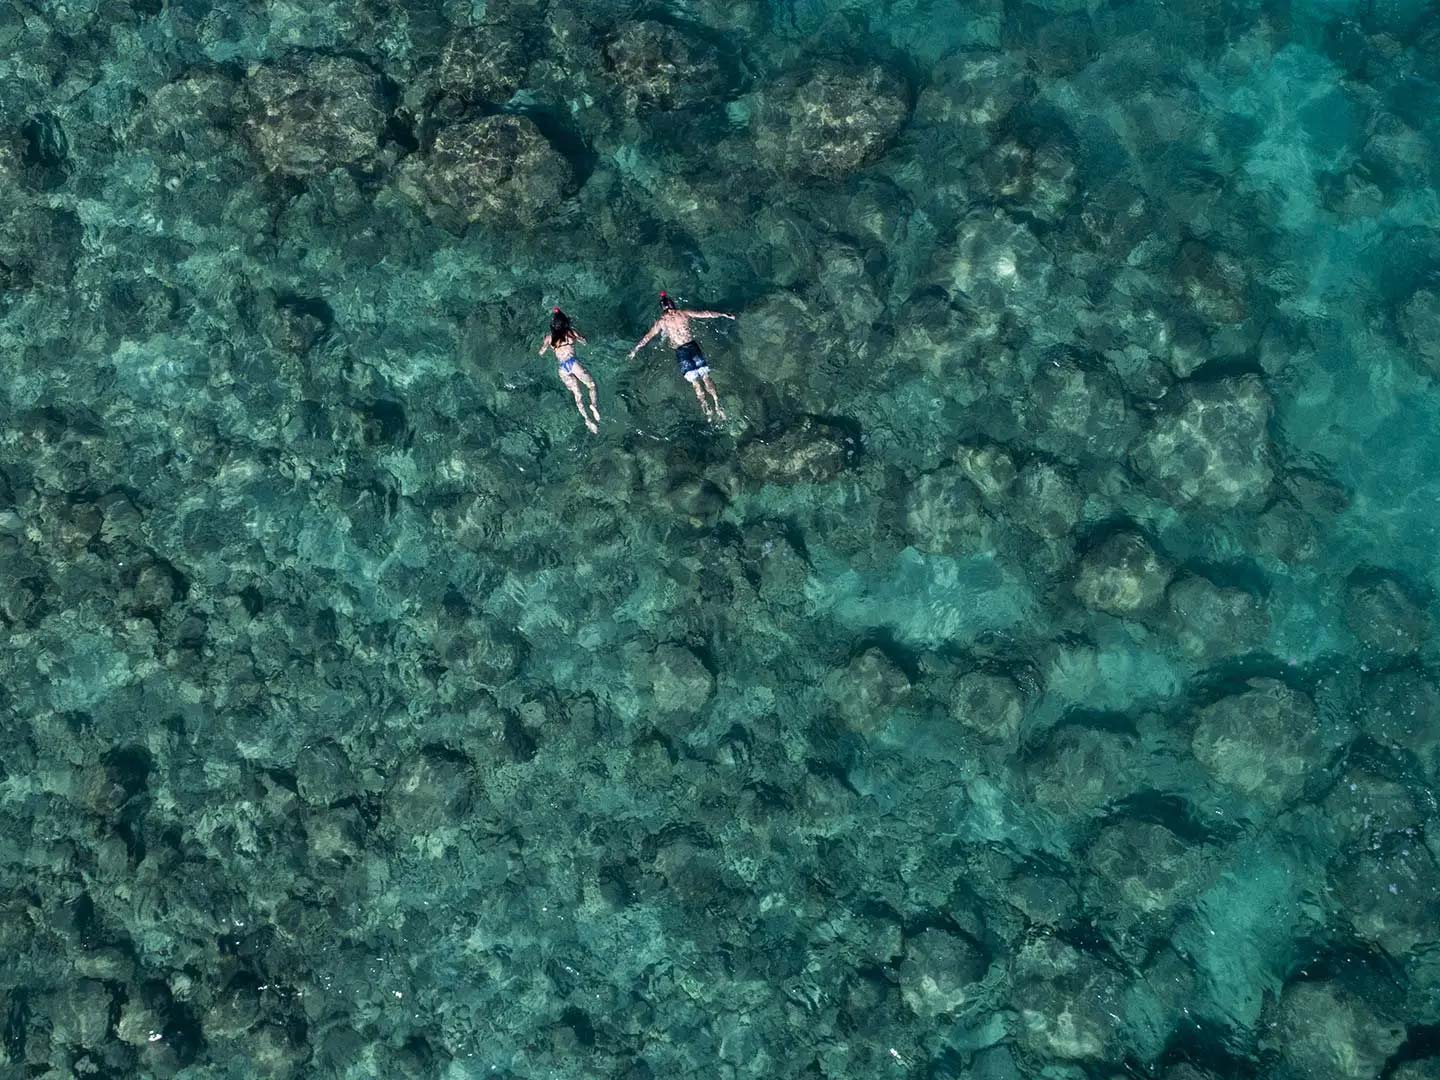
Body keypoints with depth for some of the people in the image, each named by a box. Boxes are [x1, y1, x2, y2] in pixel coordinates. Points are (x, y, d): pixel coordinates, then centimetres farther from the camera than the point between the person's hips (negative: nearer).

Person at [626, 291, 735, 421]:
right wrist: (724, 315, 29)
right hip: (692, 346, 1)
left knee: (695, 382, 0)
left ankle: (707, 409, -11)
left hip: (680, 352, -1)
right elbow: (706, 314, 18)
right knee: (705, 377, 3)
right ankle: (717, 405, -8)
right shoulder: (684, 313, 11)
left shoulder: (661, 321, 8)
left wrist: (634, 351, 26)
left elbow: (647, 338, 15)